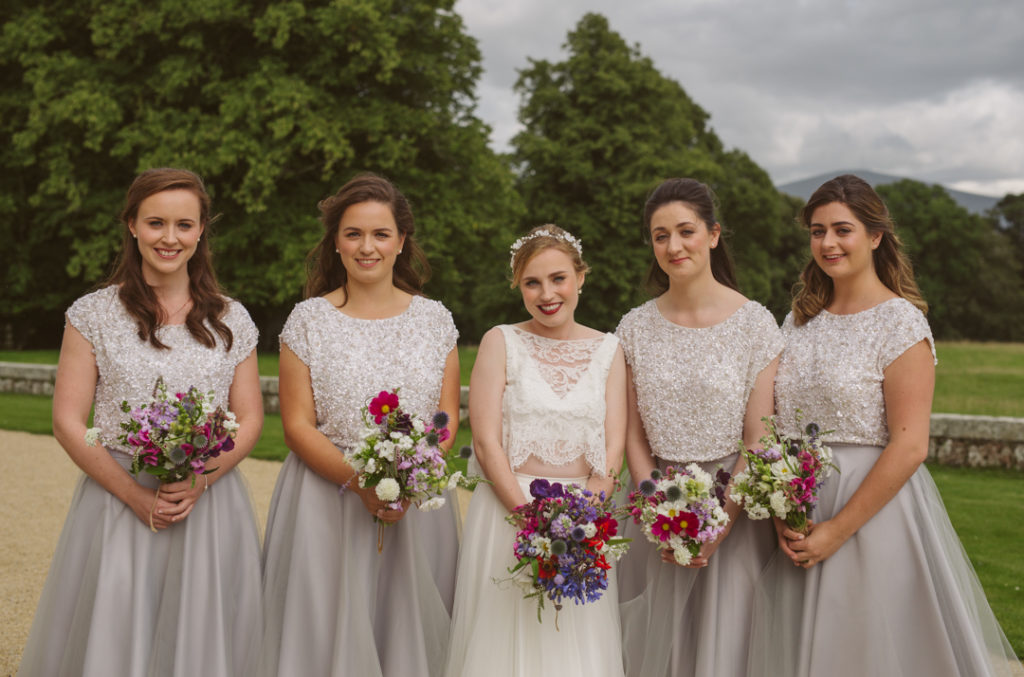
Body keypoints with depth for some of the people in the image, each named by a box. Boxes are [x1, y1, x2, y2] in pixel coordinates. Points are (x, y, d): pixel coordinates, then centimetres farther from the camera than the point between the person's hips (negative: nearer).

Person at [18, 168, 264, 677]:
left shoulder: (231, 320, 7)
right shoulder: (93, 315, 2)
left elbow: (250, 419, 6)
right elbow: (67, 423, -2)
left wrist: (200, 480, -11)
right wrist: (136, 495, -12)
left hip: (211, 506, 1)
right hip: (118, 504, -1)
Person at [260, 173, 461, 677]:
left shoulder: (434, 319, 6)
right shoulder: (309, 319, 0)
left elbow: (447, 418, 4)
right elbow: (297, 425, -4)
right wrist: (359, 481, -18)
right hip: (327, 500, -2)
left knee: (410, 630, 7)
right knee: (331, 631, 2)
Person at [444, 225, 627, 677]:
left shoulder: (608, 350, 7)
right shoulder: (501, 342, 1)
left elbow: (613, 449, 2)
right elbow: (486, 442, -6)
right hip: (507, 504, -2)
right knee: (506, 641, 3)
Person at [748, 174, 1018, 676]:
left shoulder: (900, 324, -10)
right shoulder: (800, 319, 8)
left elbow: (909, 447, -17)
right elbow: (779, 428, 8)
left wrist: (838, 529, -17)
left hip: (873, 507, -6)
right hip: (798, 510, 6)